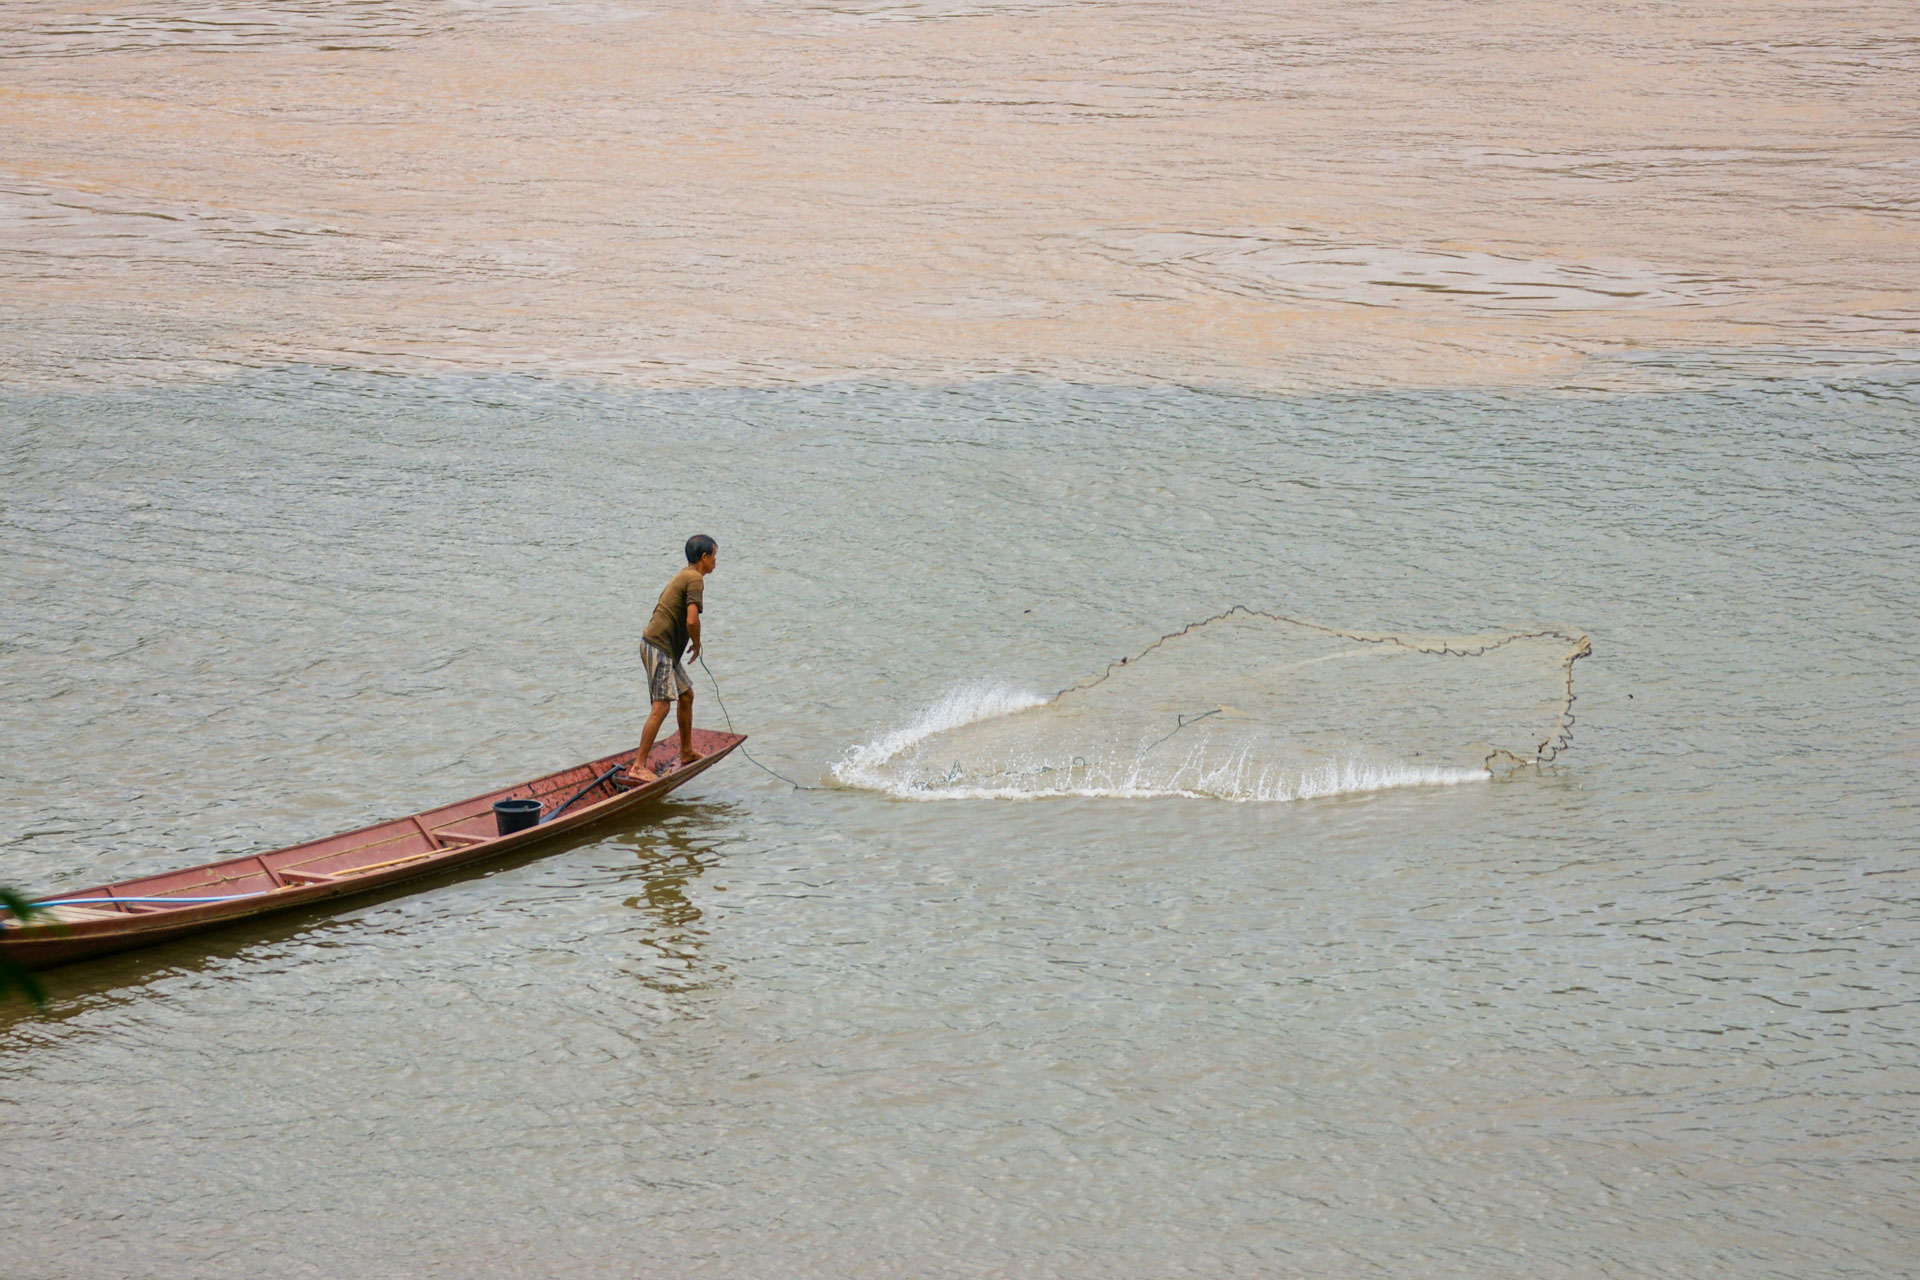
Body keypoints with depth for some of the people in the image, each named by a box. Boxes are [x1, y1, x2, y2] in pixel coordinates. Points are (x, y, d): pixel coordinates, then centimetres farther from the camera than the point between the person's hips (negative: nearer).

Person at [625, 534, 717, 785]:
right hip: (660, 648, -10)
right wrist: (697, 645, -5)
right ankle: (639, 766, -19)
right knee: (661, 705, -14)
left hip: (660, 646, 10)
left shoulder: (683, 576, 19)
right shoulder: (695, 579, -12)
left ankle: (687, 753, 32)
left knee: (686, 694, 20)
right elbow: (692, 620, -23)